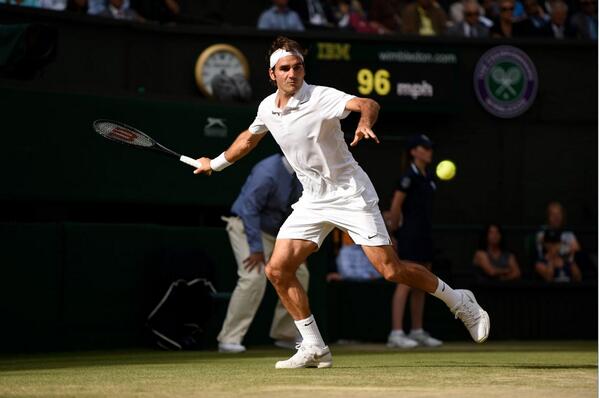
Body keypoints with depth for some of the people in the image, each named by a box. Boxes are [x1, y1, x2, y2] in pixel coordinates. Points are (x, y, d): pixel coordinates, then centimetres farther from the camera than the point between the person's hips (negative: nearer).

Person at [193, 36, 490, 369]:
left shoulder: (321, 97, -17)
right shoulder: (267, 108, 3)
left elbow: (368, 104, -35)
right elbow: (249, 138, 26)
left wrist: (365, 123, -56)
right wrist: (216, 164, 36)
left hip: (351, 194, -6)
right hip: (313, 200, 7)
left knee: (391, 271, -12)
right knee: (277, 270, -5)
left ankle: (460, 302, 11)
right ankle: (315, 349, 4)